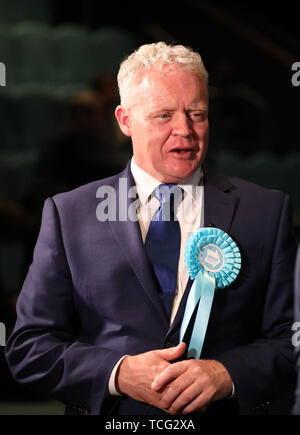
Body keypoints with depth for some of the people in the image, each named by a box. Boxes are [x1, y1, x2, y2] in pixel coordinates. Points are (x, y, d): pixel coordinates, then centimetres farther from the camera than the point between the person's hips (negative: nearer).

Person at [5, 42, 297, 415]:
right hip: (109, 415, 0)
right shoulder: (68, 213, 4)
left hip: (226, 413, 0)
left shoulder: (266, 212, 5)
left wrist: (227, 374, -14)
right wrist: (119, 374, -12)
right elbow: (29, 346, 2)